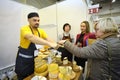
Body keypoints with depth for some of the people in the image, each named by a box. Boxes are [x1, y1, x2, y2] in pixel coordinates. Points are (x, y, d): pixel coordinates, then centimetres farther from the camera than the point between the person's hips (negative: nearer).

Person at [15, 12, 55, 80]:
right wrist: (49, 44, -50)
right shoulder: (25, 29, -21)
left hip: (34, 59, 6)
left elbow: (48, 39, -12)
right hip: (23, 60, -5)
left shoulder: (41, 31, -1)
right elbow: (32, 38, -40)